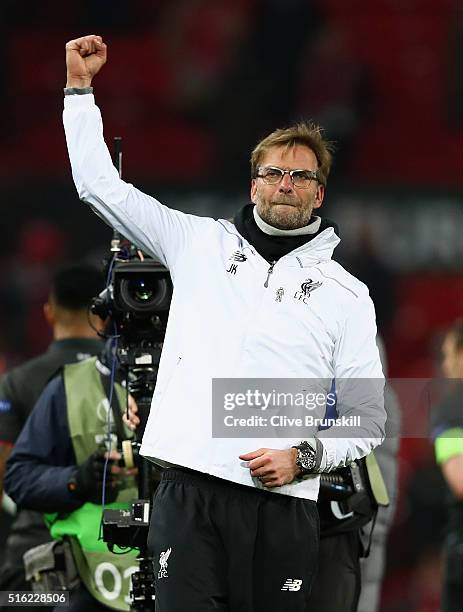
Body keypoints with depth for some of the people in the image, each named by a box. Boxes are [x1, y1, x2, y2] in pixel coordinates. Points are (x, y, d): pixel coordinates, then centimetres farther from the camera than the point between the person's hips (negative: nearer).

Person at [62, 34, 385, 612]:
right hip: (188, 494, 0)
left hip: (281, 505, 0)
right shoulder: (200, 244, 15)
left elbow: (367, 418, 11)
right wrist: (79, 86, 14)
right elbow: (100, 184, 17)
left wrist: (306, 456, -7)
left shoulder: (346, 294, 12)